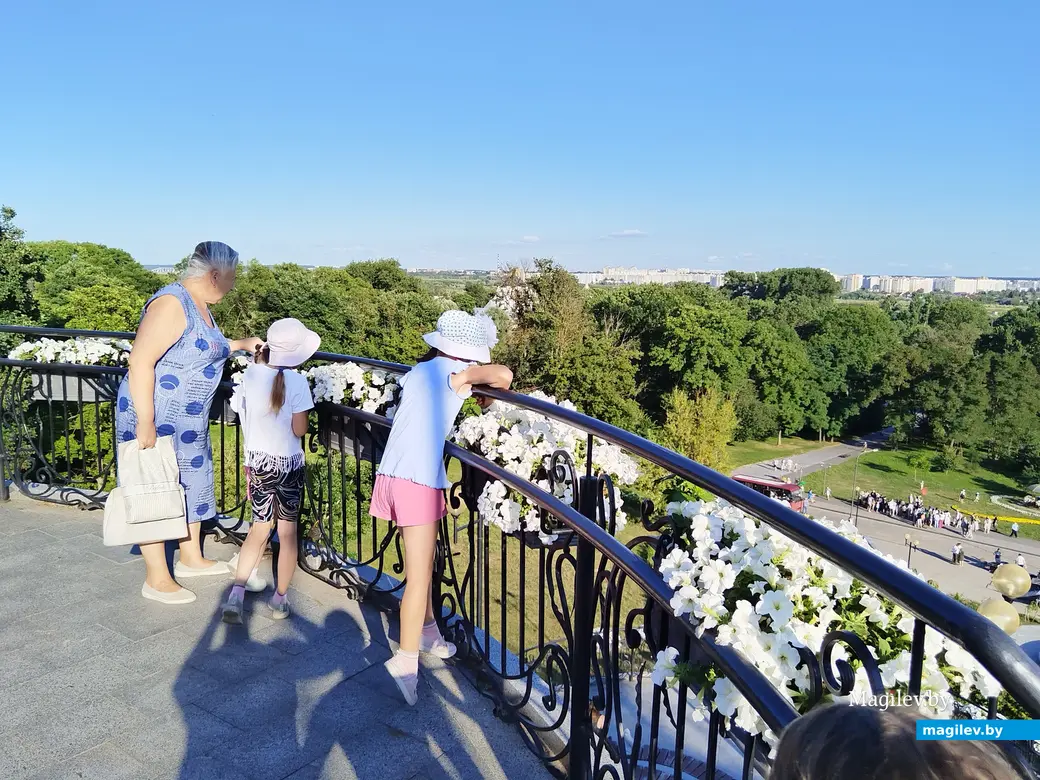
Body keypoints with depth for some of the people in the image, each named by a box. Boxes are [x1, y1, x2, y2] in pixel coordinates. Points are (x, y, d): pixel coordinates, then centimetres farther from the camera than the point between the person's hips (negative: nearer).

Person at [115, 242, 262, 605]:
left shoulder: (201, 306, 9)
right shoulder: (171, 304, -21)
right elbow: (140, 361, -25)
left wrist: (240, 344, 28)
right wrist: (145, 422, -26)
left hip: (188, 420, 10)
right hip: (155, 418, -10)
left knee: (191, 484, 18)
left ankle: (191, 558, 35)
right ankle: (157, 580, 14)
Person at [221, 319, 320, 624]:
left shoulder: (251, 375, -4)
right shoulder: (296, 381, -17)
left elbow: (243, 414, 5)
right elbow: (299, 429, -16)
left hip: (258, 462, 4)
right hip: (288, 464, -4)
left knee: (259, 528, 17)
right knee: (287, 531, 12)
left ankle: (236, 595, 5)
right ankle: (280, 599, 20)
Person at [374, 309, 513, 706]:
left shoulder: (419, 371, 16)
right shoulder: (451, 371, -6)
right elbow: (502, 374, -19)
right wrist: (487, 390, 4)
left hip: (395, 475, 8)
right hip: (417, 481, -8)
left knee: (423, 564, 22)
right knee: (419, 575, -3)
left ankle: (427, 632, 37)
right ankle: (405, 661, -2)